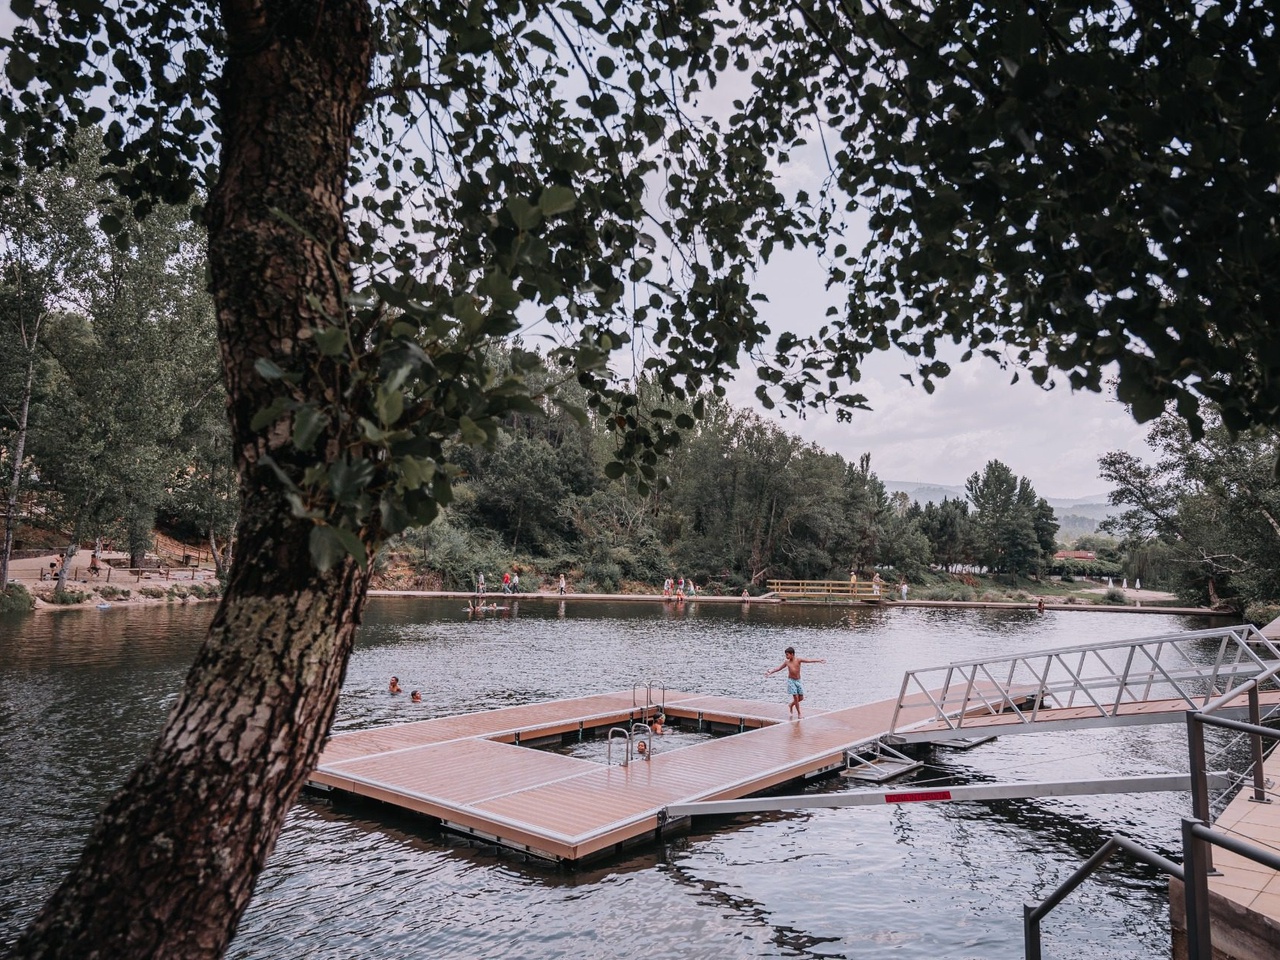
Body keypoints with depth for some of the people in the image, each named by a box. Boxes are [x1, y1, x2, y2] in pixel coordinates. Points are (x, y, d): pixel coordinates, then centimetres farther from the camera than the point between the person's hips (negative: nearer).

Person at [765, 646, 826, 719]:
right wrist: (770, 672, -6)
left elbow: (808, 661, -15)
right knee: (796, 697, -8)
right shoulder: (786, 662, -4)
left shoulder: (798, 659, -8)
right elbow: (778, 668, 0)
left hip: (798, 681, 2)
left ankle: (790, 705, 32)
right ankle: (799, 714, 2)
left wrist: (819, 661, -23)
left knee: (801, 698, 7)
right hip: (791, 681, -2)